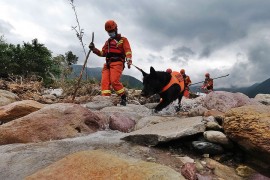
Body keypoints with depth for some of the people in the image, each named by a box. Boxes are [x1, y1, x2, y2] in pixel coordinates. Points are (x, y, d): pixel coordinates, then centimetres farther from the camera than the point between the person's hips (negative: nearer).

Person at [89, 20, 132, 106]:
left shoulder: (123, 39, 12)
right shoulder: (108, 41, 29)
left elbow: (128, 51, -2)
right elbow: (103, 53, 25)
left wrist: (129, 61, -21)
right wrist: (94, 49, 9)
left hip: (117, 63, -6)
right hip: (107, 64, 6)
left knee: (114, 81, -22)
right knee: (104, 81, -12)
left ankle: (124, 97, -6)